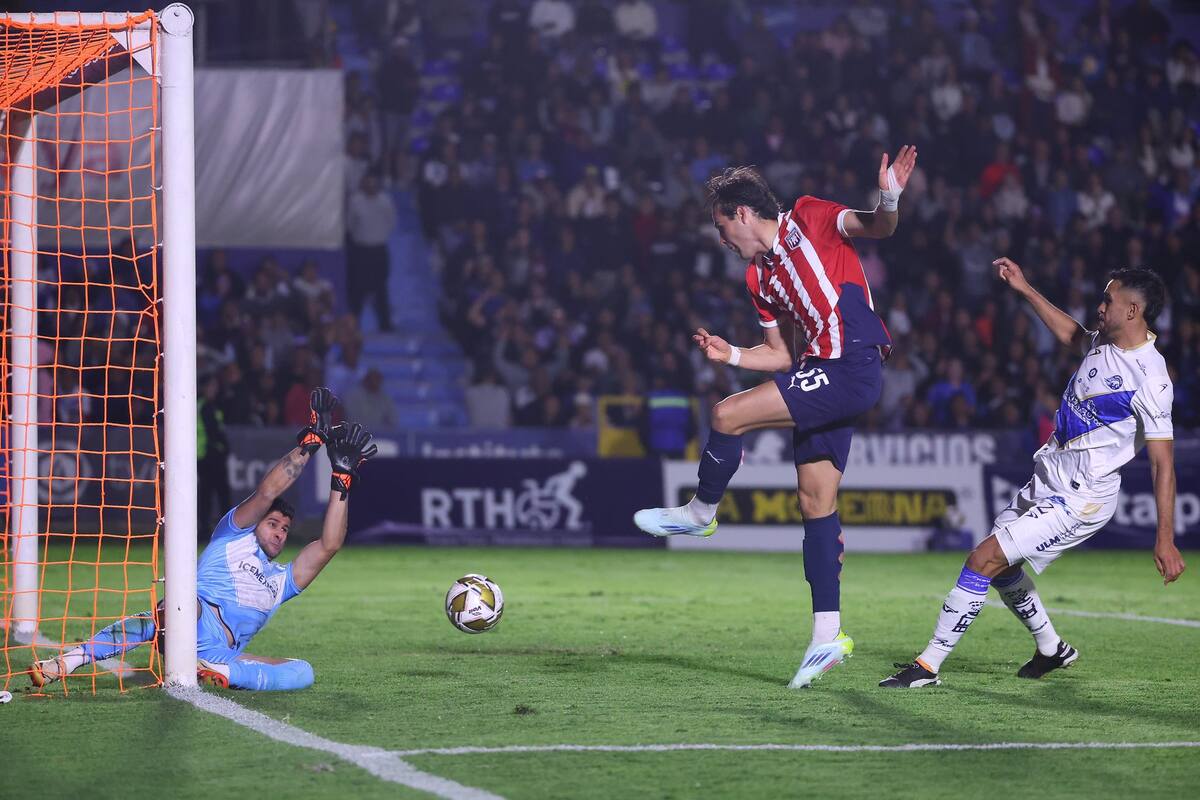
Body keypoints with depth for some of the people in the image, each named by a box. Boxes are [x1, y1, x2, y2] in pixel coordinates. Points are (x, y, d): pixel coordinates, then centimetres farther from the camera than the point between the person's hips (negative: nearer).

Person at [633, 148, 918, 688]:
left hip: (851, 368, -9)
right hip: (820, 373, 9)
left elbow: (875, 228, -13)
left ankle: (700, 513, 8)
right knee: (815, 503, 6)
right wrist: (731, 355, 10)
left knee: (728, 416, -16)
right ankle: (827, 636, 8)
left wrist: (888, 200, -33)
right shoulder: (759, 277, 21)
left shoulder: (808, 219, 1)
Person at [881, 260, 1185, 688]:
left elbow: (1163, 463, -21)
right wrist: (1025, 290, 29)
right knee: (1000, 568, 20)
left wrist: (1165, 539, -23)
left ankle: (927, 667, -10)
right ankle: (1052, 649, 41)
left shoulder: (1149, 379, -21)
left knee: (984, 560, -16)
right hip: (1045, 482, 9)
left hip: (1079, 500, -9)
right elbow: (1071, 334, 30)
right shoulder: (1103, 343, 4)